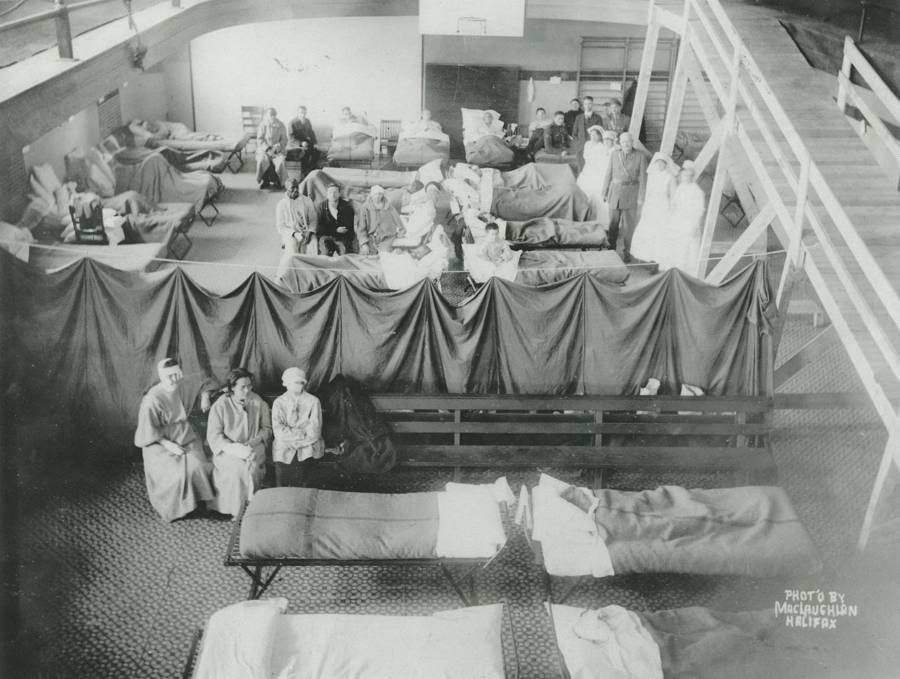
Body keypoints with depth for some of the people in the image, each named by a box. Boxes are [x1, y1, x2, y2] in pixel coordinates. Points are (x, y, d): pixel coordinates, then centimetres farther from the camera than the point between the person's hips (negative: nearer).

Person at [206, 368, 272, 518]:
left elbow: (267, 428, 11)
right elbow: (214, 437, -7)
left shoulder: (258, 403, 3)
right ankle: (236, 510, -13)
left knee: (252, 467, -29)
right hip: (228, 450, -1)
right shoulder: (220, 406, -5)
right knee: (237, 468, -29)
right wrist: (237, 448, -19)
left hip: (253, 448, 2)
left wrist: (255, 440, -10)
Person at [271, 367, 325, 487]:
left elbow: (314, 431, -2)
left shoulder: (313, 401, 7)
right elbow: (278, 431, -4)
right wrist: (302, 433, -9)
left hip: (307, 449, 0)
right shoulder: (279, 402, 9)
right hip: (284, 450, 1)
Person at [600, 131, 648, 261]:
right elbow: (609, 173, 7)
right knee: (613, 222, 7)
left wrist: (641, 197, -7)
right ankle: (611, 248, 20)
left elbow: (643, 178, -5)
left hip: (631, 192, -2)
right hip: (615, 191, 2)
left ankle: (626, 251, 12)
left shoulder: (640, 157, -7)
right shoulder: (614, 154, 1)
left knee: (628, 224, 1)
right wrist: (604, 191, 8)